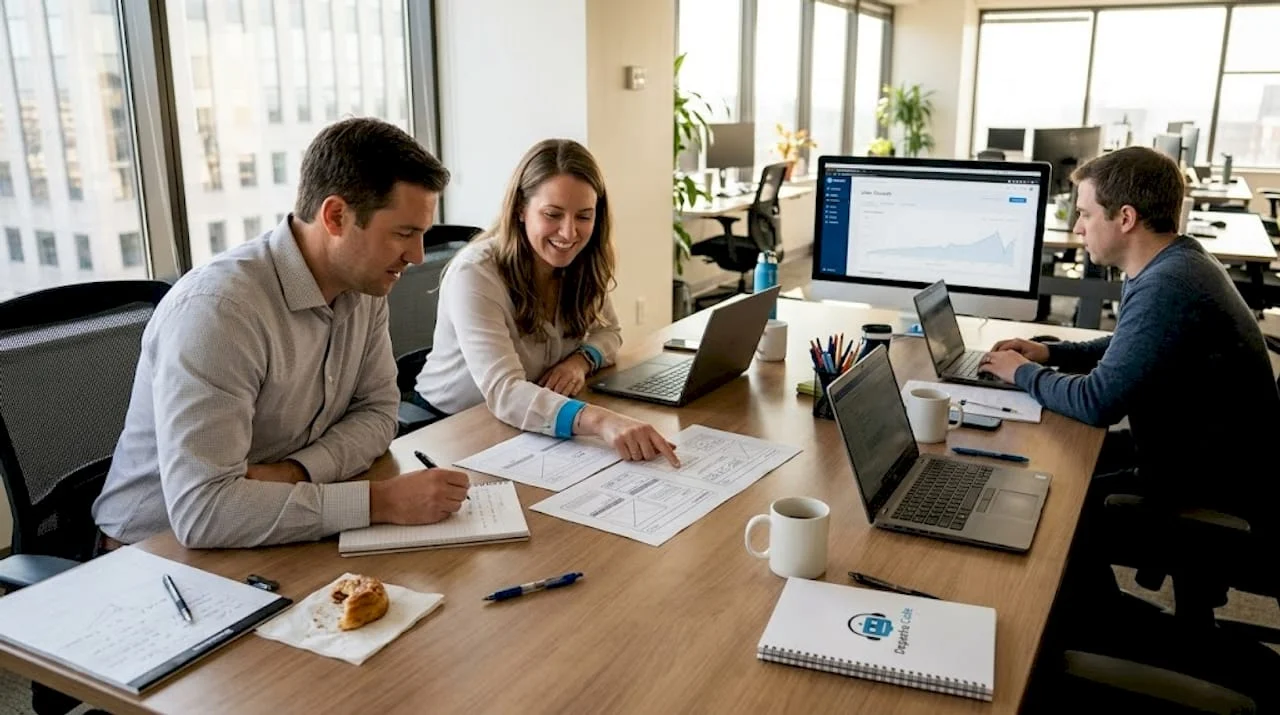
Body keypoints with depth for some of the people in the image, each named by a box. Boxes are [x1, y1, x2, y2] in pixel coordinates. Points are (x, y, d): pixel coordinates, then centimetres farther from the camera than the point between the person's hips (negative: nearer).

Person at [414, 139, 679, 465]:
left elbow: (608, 332, 8)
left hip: (529, 428, 6)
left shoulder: (581, 263, -6)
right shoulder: (475, 274, -25)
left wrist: (581, 360, -16)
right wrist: (600, 419, -52)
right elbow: (503, 392, -36)